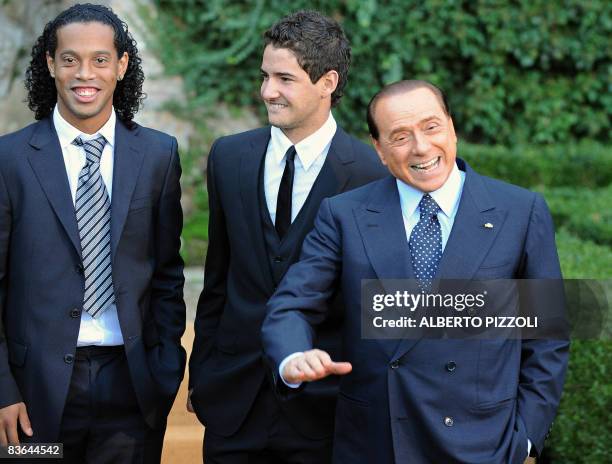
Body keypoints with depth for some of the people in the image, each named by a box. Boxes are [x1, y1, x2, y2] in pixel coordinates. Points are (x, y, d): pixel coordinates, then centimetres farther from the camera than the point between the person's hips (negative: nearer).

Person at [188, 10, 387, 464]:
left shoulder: (370, 175, -11)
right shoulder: (229, 157, 4)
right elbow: (218, 277, 11)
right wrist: (200, 372, 12)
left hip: (323, 404, -4)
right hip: (235, 396, 4)